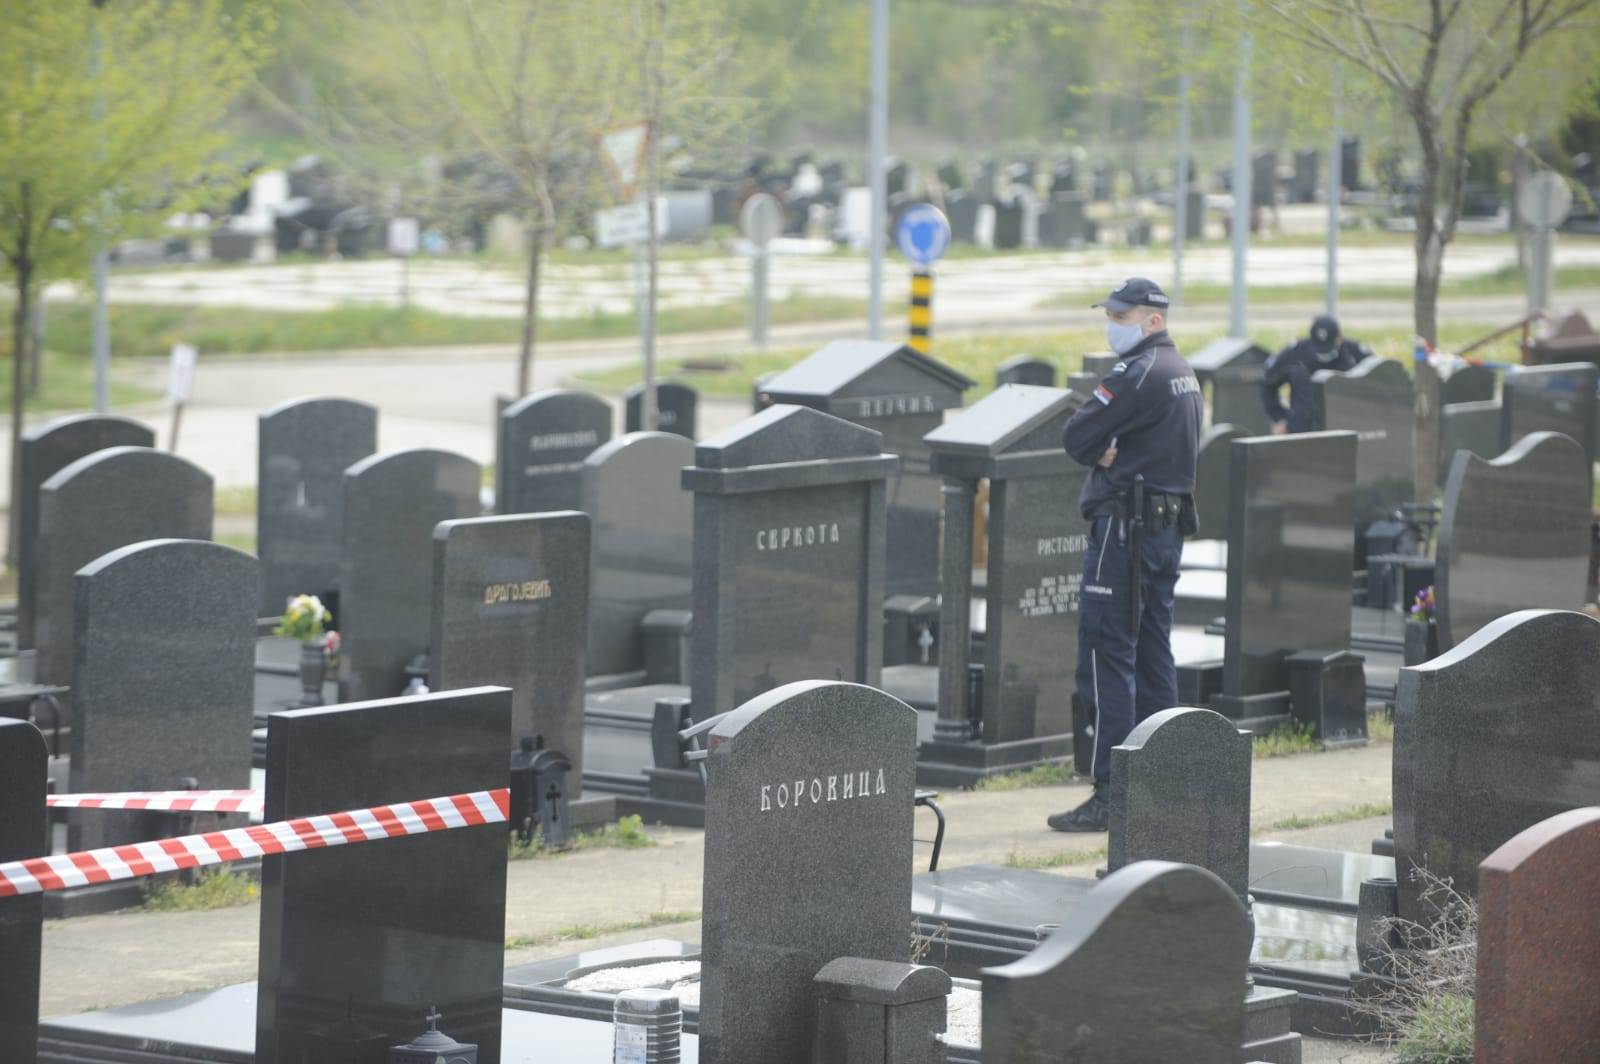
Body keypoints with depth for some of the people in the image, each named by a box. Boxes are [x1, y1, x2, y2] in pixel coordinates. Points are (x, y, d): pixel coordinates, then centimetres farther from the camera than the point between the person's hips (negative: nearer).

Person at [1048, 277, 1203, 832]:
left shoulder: (1137, 375, -16)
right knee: (1153, 656, 13)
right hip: (1169, 525, 10)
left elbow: (1076, 439, -14)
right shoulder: (1183, 373, 15)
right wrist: (1111, 452, -4)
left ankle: (1111, 794, -11)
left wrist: (1103, 452, 4)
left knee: (1107, 656, -8)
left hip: (1125, 530, -10)